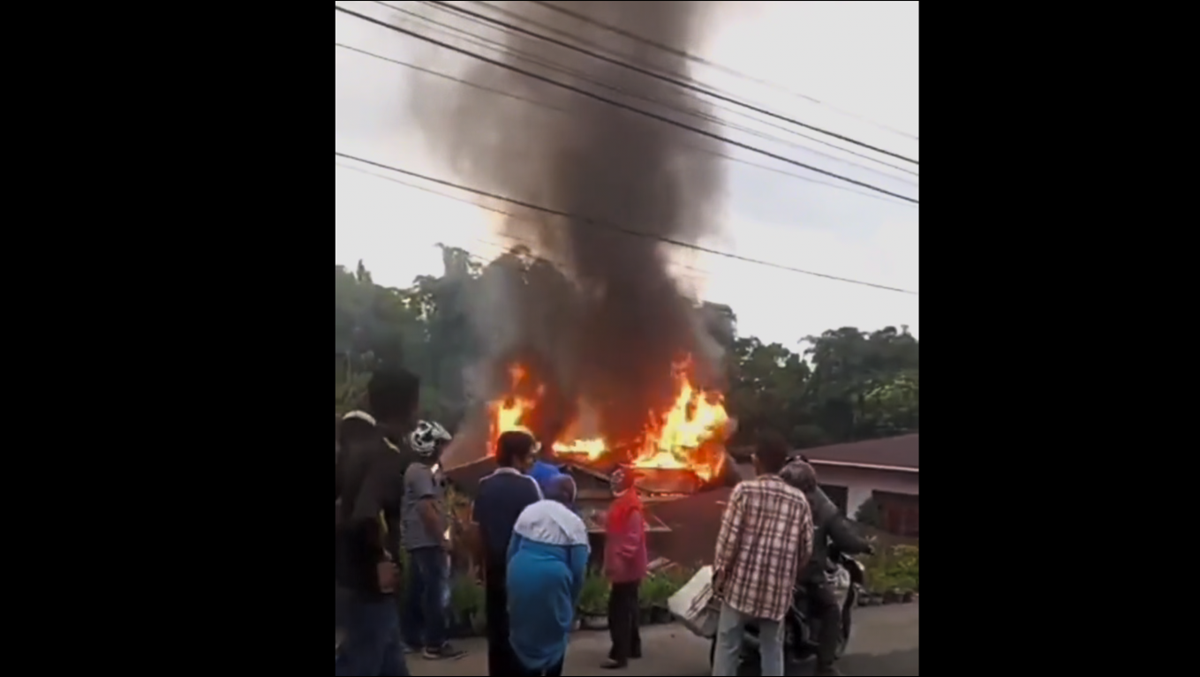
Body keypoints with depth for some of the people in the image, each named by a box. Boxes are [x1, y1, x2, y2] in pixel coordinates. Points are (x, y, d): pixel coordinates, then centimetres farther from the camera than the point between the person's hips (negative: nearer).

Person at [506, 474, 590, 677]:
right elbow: (579, 567, -1)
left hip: (521, 574, 4)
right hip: (552, 578, -3)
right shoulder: (574, 522, 2)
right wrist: (572, 599, 11)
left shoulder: (528, 511, 12)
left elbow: (511, 550, 13)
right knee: (554, 635, 13)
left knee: (523, 632, 17)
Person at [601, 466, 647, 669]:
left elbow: (632, 538, -24)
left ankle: (619, 655, -6)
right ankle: (633, 647, 28)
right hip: (625, 567, 11)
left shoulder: (631, 507, -18)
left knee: (618, 612, -9)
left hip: (625, 568, -11)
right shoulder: (621, 503, 15)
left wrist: (619, 561, -26)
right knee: (626, 609, 18)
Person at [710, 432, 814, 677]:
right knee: (772, 649, 12)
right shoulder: (799, 499, 2)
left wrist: (719, 574, 1)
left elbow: (728, 538, -11)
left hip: (742, 582, -3)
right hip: (778, 589, 3)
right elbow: (806, 548, 6)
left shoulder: (744, 490, -8)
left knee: (727, 646, 7)